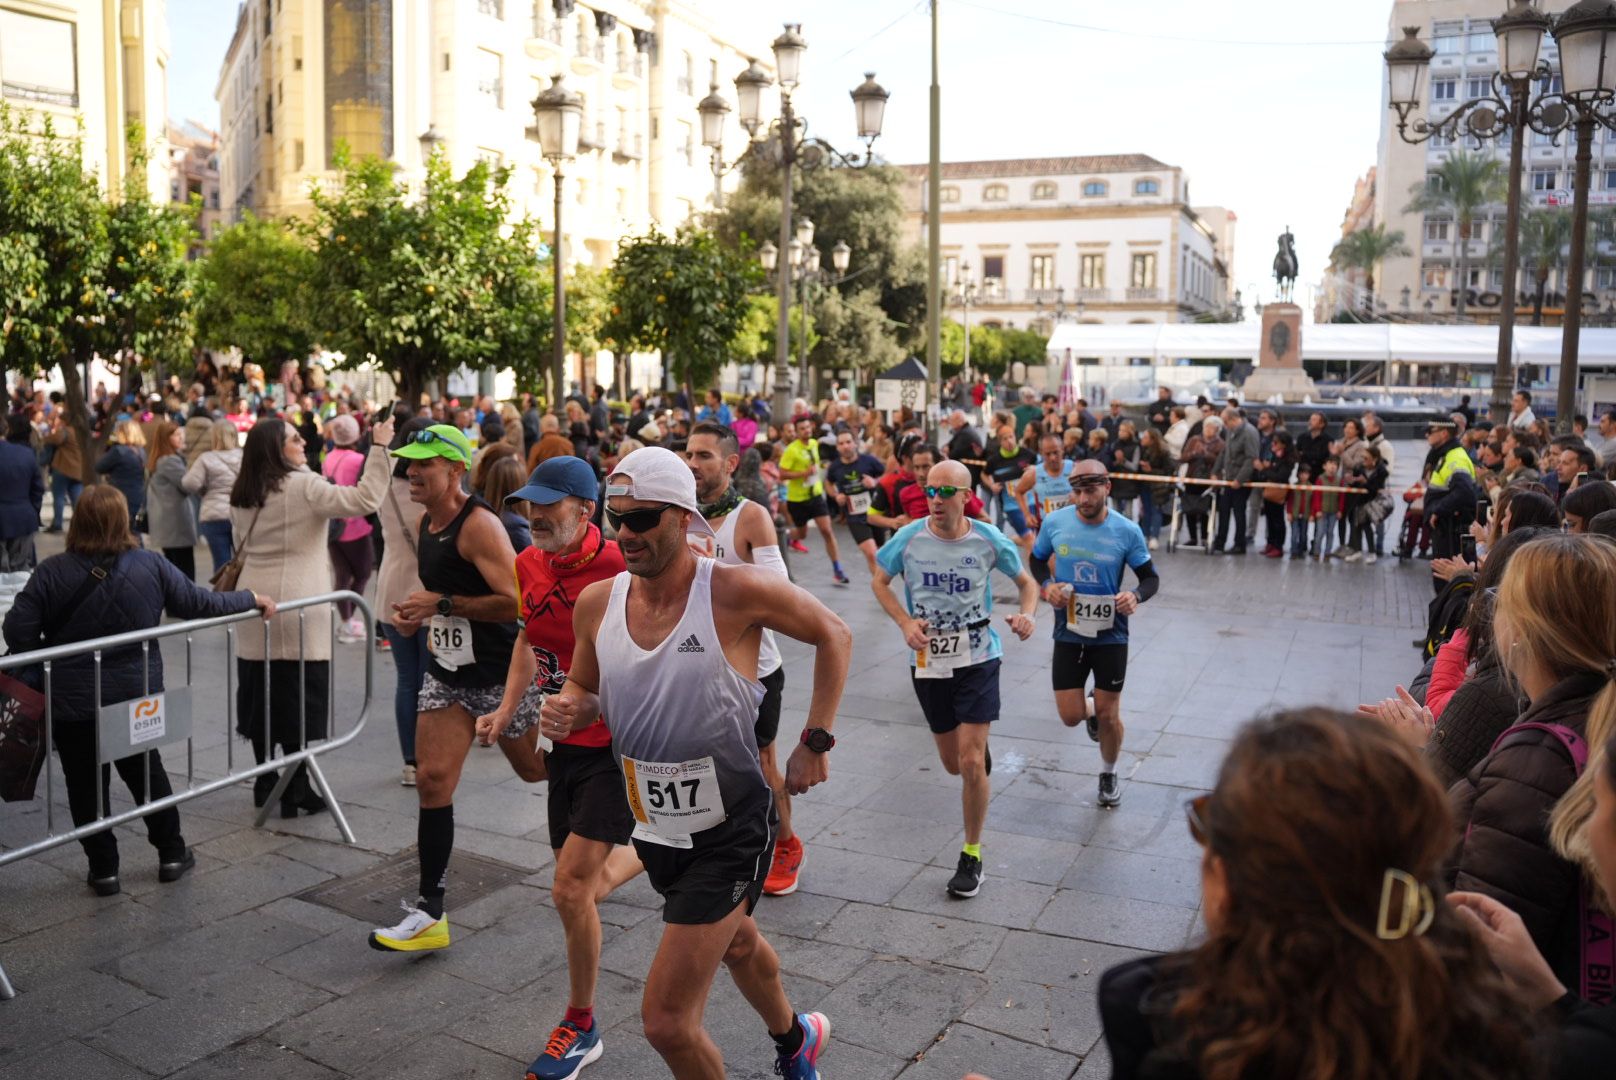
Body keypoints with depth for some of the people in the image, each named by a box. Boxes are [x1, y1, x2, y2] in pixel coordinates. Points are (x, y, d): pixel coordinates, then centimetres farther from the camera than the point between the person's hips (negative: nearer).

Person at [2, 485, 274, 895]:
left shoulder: (52, 572, -12)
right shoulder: (151, 565, -10)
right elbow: (200, 603, -2)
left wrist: (38, 671, 6)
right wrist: (251, 598, 12)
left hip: (72, 701, -2)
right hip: (137, 695, 2)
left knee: (86, 783, 11)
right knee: (147, 773, 18)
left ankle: (103, 868, 19)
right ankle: (171, 853, 28)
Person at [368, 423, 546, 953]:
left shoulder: (479, 524, -19)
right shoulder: (424, 525, 8)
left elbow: (516, 602, -27)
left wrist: (442, 604, -23)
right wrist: (418, 613, 5)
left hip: (500, 672, -7)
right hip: (446, 669, 7)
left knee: (539, 770, 9)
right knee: (433, 779, -1)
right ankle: (430, 913, 5)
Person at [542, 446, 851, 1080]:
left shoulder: (735, 592, -22)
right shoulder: (596, 603, -7)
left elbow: (834, 636, -8)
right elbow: (586, 691, 9)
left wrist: (816, 741, -11)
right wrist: (570, 710, -14)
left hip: (729, 832, -6)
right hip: (654, 827, 6)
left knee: (665, 1021, -9)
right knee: (736, 943, 32)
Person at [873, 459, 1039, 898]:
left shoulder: (989, 540, -11)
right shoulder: (909, 538, -10)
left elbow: (1027, 582, 4)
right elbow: (879, 582, 6)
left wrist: (1026, 614, -18)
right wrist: (905, 622, -11)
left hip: (978, 659, -2)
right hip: (928, 662, 2)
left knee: (971, 762, -9)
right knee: (954, 764, 13)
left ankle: (972, 856, 10)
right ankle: (980, 748, 53)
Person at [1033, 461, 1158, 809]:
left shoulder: (1127, 531, -13)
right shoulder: (1054, 523, -10)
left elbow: (1151, 577, -2)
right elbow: (1034, 564, 7)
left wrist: (1136, 596, -24)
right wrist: (1046, 588, -13)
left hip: (1110, 635, -1)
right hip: (1069, 633, 1)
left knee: (1108, 715, 7)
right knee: (1071, 717, 1)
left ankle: (1108, 775, 36)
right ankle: (1091, 709, 40)